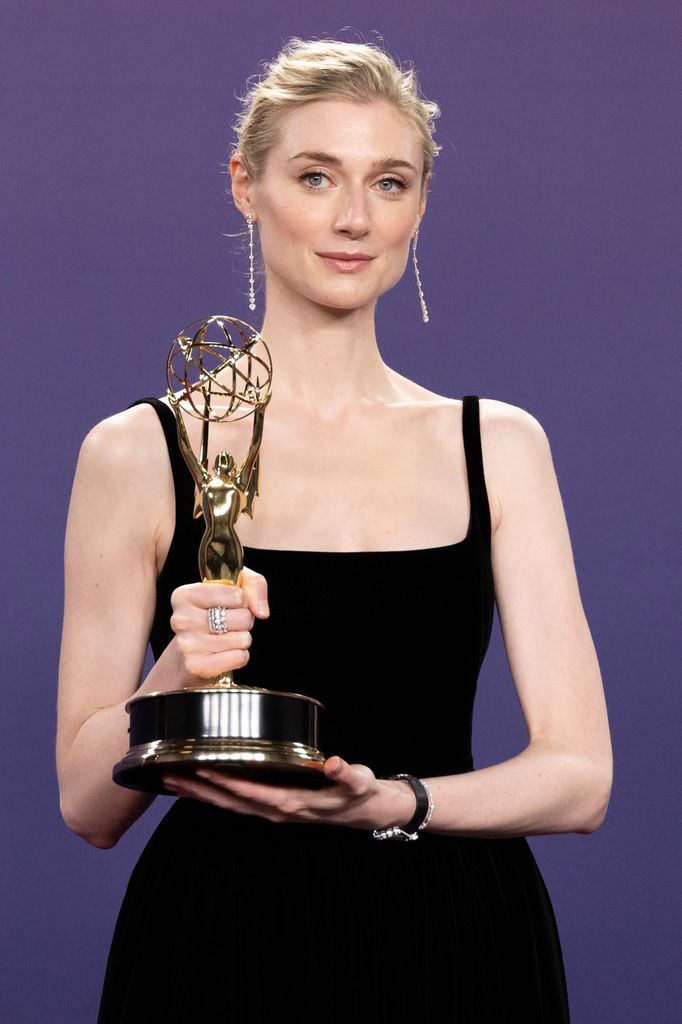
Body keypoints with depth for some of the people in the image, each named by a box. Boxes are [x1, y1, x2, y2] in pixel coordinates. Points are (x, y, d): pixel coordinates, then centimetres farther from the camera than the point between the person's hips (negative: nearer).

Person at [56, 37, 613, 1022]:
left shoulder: (499, 446, 4)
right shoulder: (139, 452, -2)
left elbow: (579, 776, -2)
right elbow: (88, 806, -1)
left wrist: (387, 803, -18)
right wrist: (176, 674, -20)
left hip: (454, 944, 2)